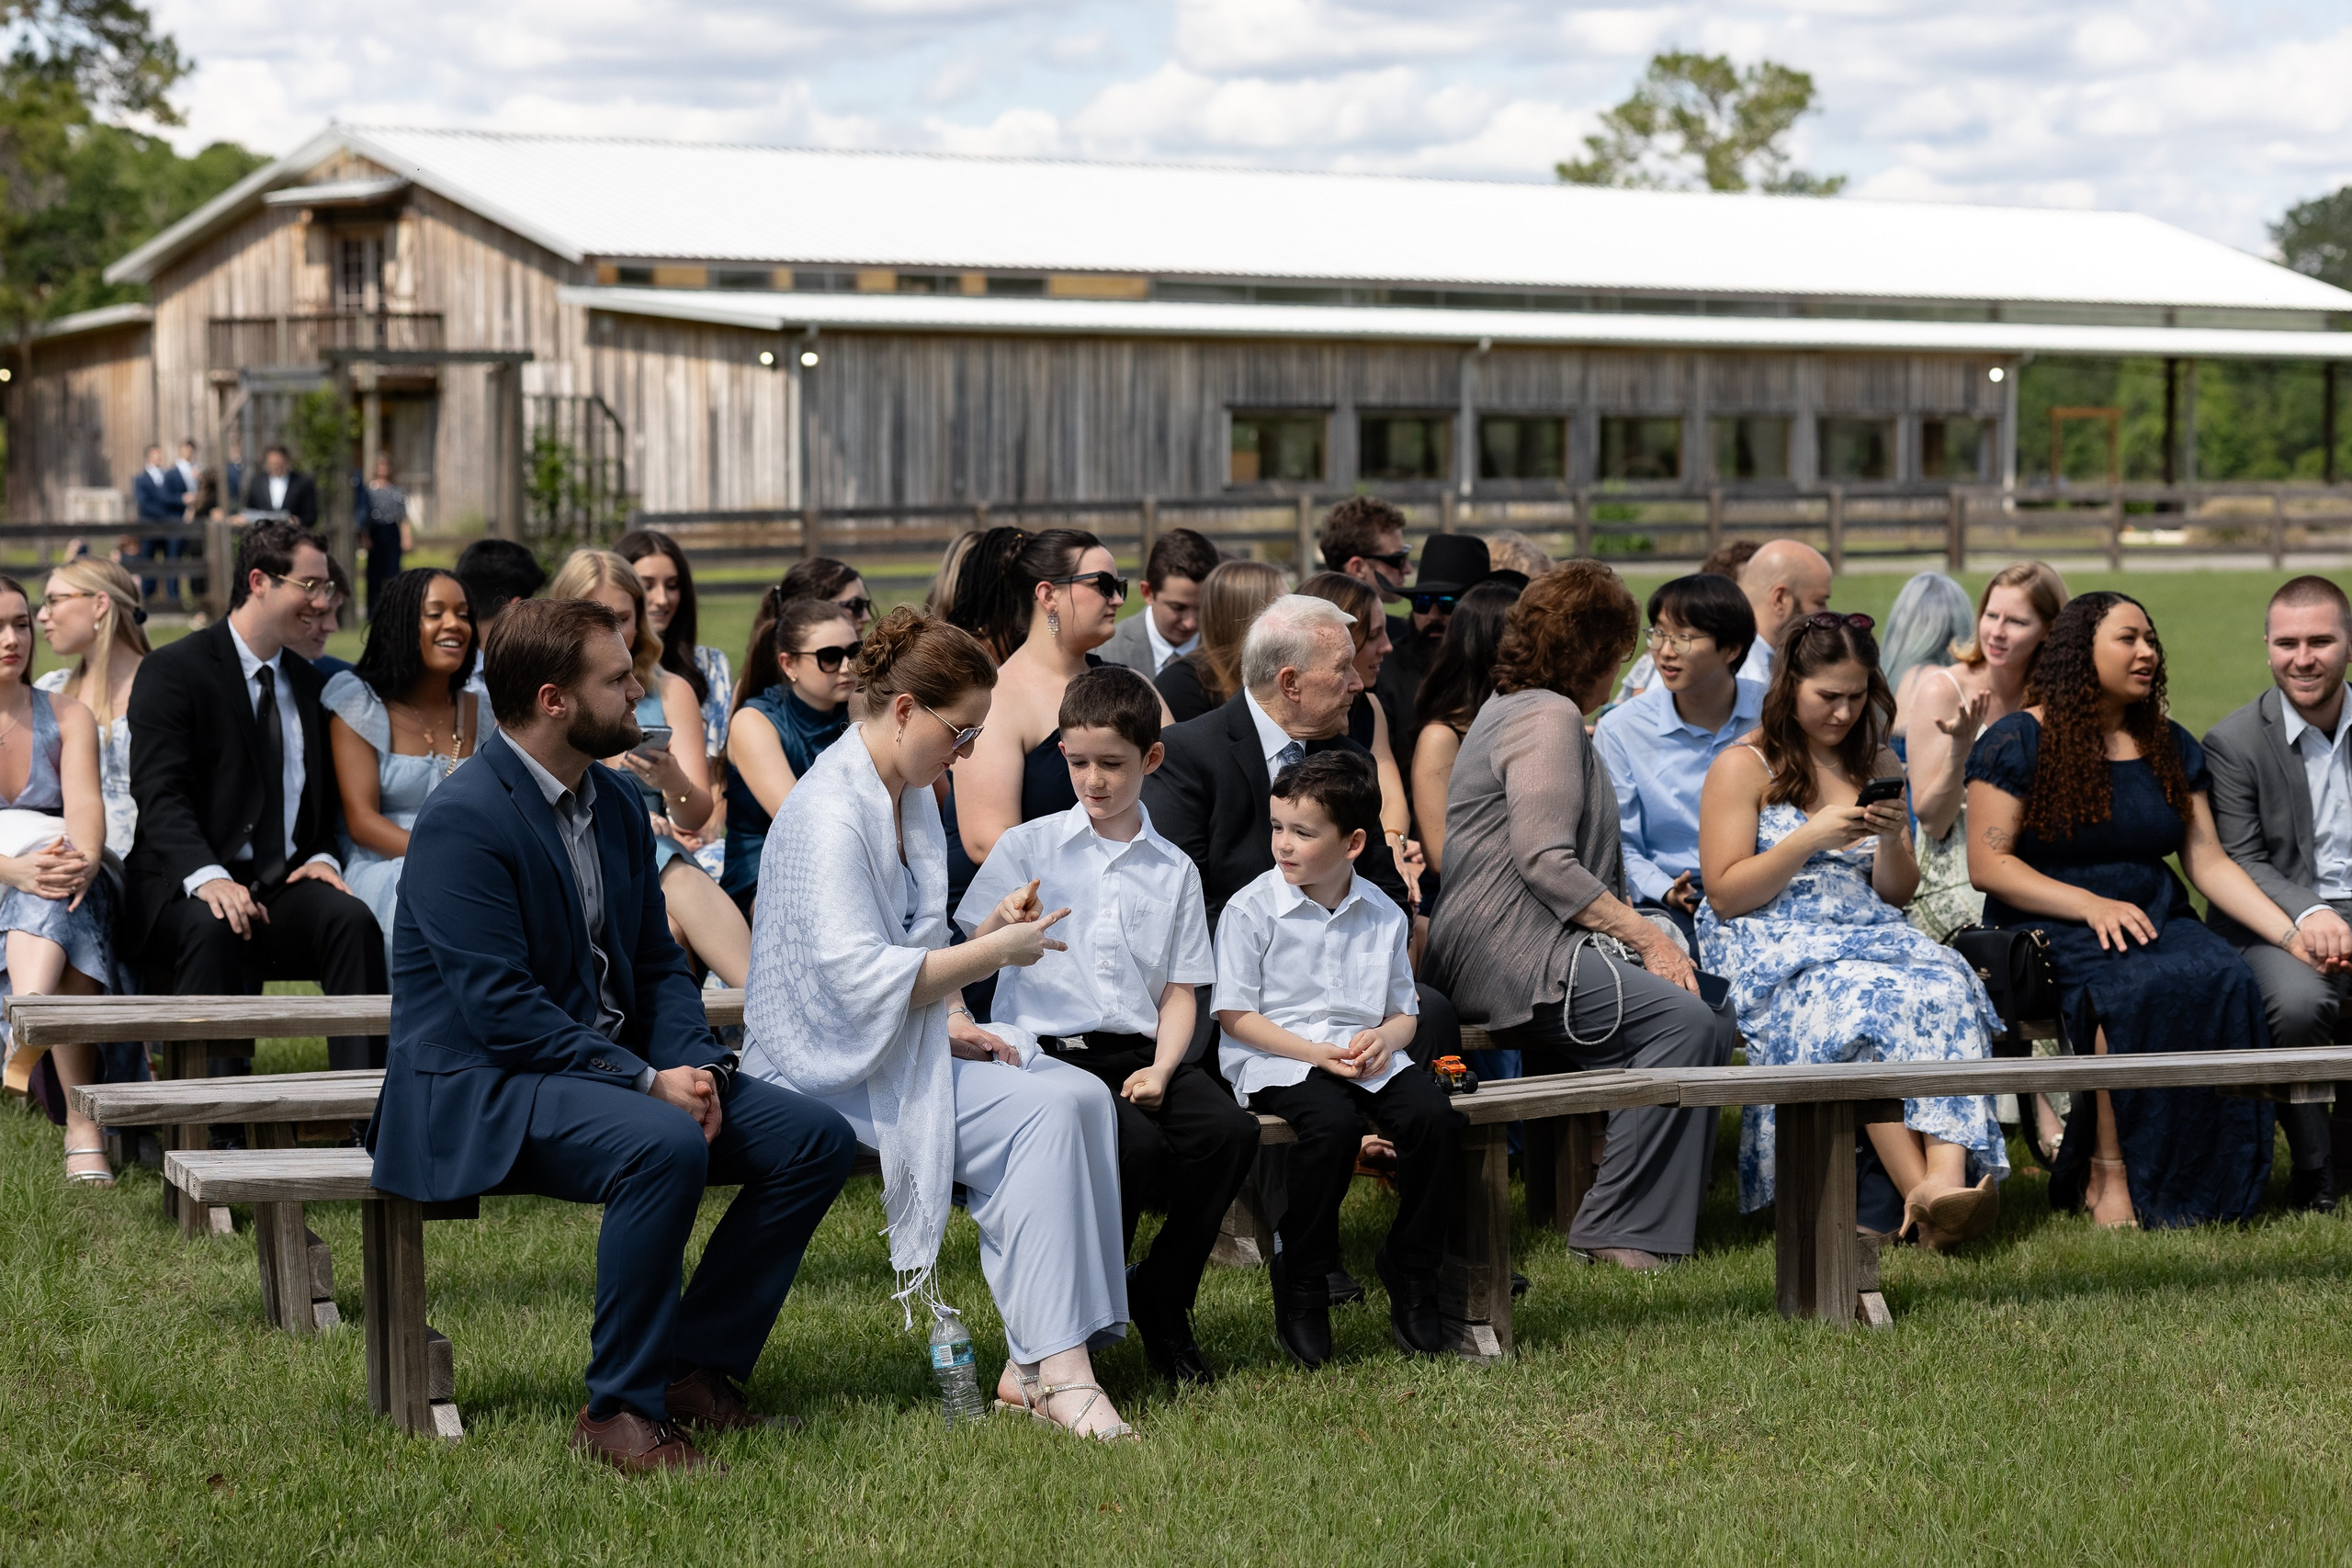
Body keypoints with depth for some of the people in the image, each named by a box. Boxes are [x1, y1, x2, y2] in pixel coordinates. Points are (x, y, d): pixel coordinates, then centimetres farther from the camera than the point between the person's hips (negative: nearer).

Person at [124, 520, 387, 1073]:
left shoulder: (307, 680, 19)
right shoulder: (172, 670, -2)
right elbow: (160, 794, -13)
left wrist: (322, 857, -1)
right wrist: (206, 876, -30)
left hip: (283, 885, 5)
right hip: (185, 890, -5)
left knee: (351, 918, -26)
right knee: (212, 926, -38)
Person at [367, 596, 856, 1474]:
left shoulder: (616, 802, 11)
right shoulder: (462, 819, -17)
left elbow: (658, 963, 14)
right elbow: (502, 1009, -22)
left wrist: (695, 1067, -6)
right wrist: (648, 1083, -23)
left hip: (611, 1067, 9)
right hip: (481, 1089, -9)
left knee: (814, 1138, -6)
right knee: (665, 1147, -36)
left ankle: (694, 1366, 3)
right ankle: (618, 1410, -21)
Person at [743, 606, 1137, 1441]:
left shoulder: (911, 796, 14)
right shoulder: (828, 814, -18)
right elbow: (860, 979, -26)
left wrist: (953, 1020, 4)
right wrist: (992, 951, -21)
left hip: (911, 1041, 9)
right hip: (839, 1068, -9)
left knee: (1082, 1095, -14)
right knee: (1047, 1111, -24)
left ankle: (1039, 1363, -15)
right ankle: (1053, 1368, -23)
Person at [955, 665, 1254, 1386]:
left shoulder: (1173, 871, 16)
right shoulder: (1027, 848, 9)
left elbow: (1179, 993, 12)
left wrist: (1161, 1069, -6)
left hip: (1137, 1051, 4)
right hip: (1047, 1049, -3)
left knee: (1230, 1129, -24)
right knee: (1135, 1142, -32)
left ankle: (1160, 1299, -3)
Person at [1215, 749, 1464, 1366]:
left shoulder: (1383, 916, 10)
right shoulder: (1251, 910, -2)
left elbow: (1405, 1012, 15)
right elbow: (1235, 1015, -4)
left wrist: (1384, 1038, -11)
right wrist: (1315, 1053, -16)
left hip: (1366, 1055, 4)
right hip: (1274, 1059, -4)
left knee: (1435, 1114, -24)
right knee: (1334, 1122, -35)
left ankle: (1411, 1275, -5)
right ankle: (1301, 1286, -16)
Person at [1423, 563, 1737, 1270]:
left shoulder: (1516, 708, 27)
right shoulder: (1548, 716, -8)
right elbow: (1544, 861, -19)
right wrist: (1645, 936, -17)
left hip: (1531, 947, 11)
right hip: (1509, 958, -11)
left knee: (1712, 1024, -1)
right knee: (1680, 1019, -26)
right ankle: (1623, 1230, -24)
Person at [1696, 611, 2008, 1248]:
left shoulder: (1877, 764, 20)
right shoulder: (1742, 767, 4)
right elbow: (1726, 896, -3)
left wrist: (1893, 840, -2)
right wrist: (1811, 838, -12)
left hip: (1871, 932, 4)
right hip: (1772, 948, -4)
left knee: (1947, 986, -31)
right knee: (1867, 1006, -37)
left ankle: (1947, 1178, -48)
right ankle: (1923, 1196, -39)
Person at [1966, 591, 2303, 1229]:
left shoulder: (2171, 747, 16)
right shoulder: (2019, 741, 0)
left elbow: (2209, 862, 10)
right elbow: (1987, 864, -8)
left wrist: (2293, 933, -4)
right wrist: (2091, 905, -19)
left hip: (2156, 921, 5)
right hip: (2049, 927, -5)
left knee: (2225, 980, -28)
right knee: (2137, 990, -36)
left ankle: (2192, 1190, -23)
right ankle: (2108, 1175, -26)